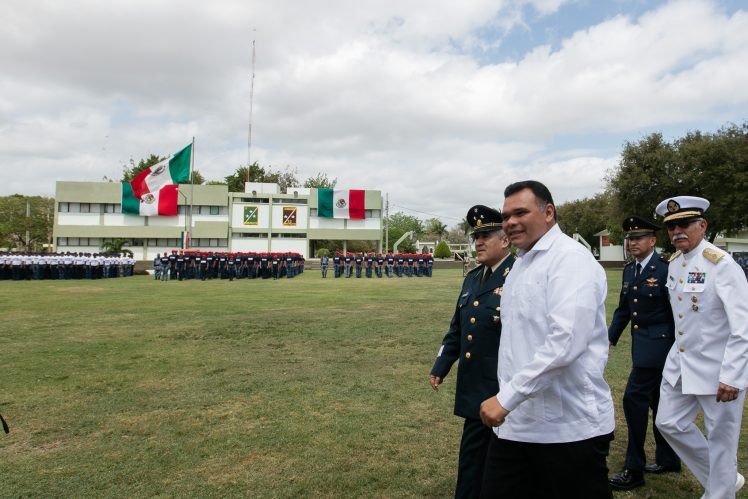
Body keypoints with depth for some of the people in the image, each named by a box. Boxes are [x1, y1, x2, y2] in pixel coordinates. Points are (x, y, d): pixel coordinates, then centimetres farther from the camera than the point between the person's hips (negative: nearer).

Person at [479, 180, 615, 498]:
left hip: (569, 428, -7)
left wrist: (506, 398, -24)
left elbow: (565, 342, -25)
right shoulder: (521, 263, 14)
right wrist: (506, 399, 15)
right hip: (515, 423, 8)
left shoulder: (571, 258, -13)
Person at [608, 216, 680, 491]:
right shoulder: (629, 269, 9)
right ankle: (668, 459, 33)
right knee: (657, 401, 17)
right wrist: (610, 337, 8)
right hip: (641, 343, 8)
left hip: (658, 343, -8)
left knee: (634, 399, -10)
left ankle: (634, 469, 1)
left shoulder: (666, 268, -14)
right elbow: (623, 309, 14)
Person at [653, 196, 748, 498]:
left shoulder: (722, 265, -18)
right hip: (680, 363, 8)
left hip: (717, 370, -8)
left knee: (720, 439, 8)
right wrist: (679, 351, 17)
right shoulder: (674, 262, 4)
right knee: (669, 423, 14)